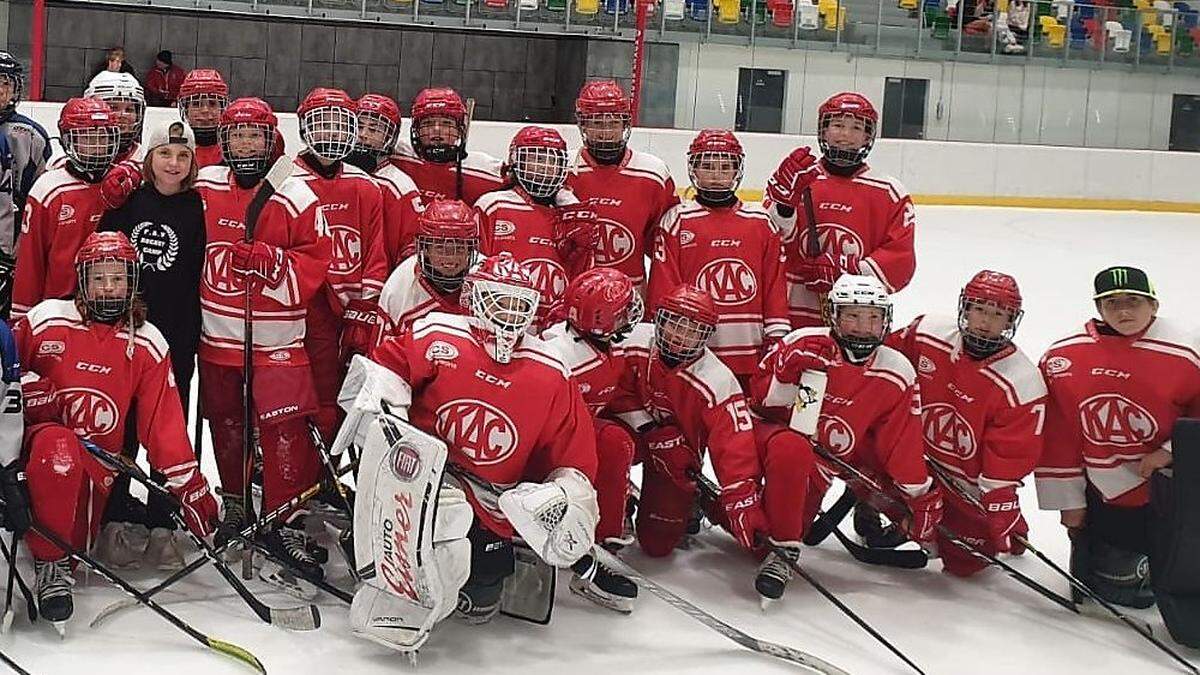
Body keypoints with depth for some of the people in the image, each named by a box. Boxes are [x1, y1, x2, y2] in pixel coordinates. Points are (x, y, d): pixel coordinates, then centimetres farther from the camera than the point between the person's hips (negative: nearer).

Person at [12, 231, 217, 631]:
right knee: (58, 447, -35)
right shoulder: (45, 321, -2)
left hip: (98, 460, 3)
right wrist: (26, 389, -9)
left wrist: (191, 487, -3)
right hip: (39, 441, -2)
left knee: (76, 539, -15)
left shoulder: (147, 344, 3)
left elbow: (164, 425, 3)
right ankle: (50, 565, -23)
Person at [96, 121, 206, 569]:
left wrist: (194, 330, -5)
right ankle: (114, 522, 13)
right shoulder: (124, 201, 3)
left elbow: (203, 276, 3)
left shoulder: (198, 209, 4)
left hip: (177, 335, 0)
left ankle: (162, 528, 10)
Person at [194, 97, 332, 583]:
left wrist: (267, 261, -23)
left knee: (285, 428, -10)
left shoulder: (296, 198, -8)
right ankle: (235, 505, 33)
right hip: (216, 337, 4)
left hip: (276, 342, -4)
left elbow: (314, 265, -9)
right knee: (226, 425, 16)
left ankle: (285, 521, -1)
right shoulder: (204, 188, 3)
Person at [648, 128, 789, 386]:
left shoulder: (761, 222, 10)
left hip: (750, 356, 3)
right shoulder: (676, 221, 2)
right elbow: (663, 289, 0)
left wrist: (777, 337, 5)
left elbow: (775, 286, 11)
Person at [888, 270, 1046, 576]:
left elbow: (1008, 462, -18)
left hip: (970, 481, -3)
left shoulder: (1023, 385, -21)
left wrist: (1001, 522, -19)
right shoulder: (925, 334, -15)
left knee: (965, 562, 0)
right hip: (916, 456, 3)